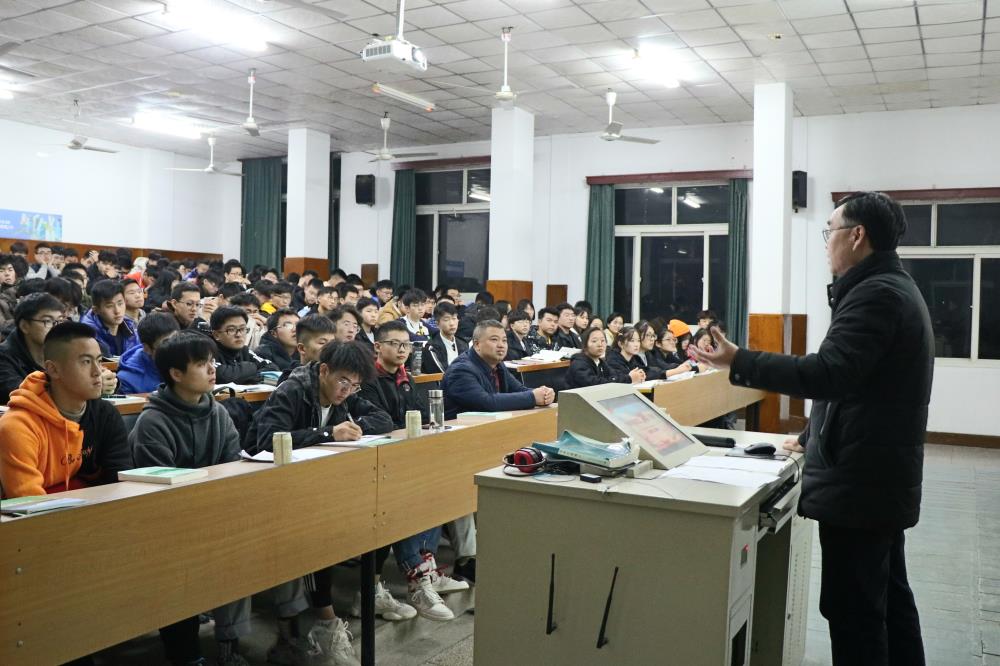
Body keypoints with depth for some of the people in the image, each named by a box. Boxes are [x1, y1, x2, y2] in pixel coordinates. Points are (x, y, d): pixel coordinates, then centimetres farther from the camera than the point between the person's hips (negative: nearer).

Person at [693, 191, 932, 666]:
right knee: (888, 596, 19)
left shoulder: (875, 294, -17)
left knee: (853, 607, -3)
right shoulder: (894, 288, 17)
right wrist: (812, 437, 26)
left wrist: (739, 363, -25)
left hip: (859, 480, -11)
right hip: (883, 475, 11)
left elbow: (829, 374, -28)